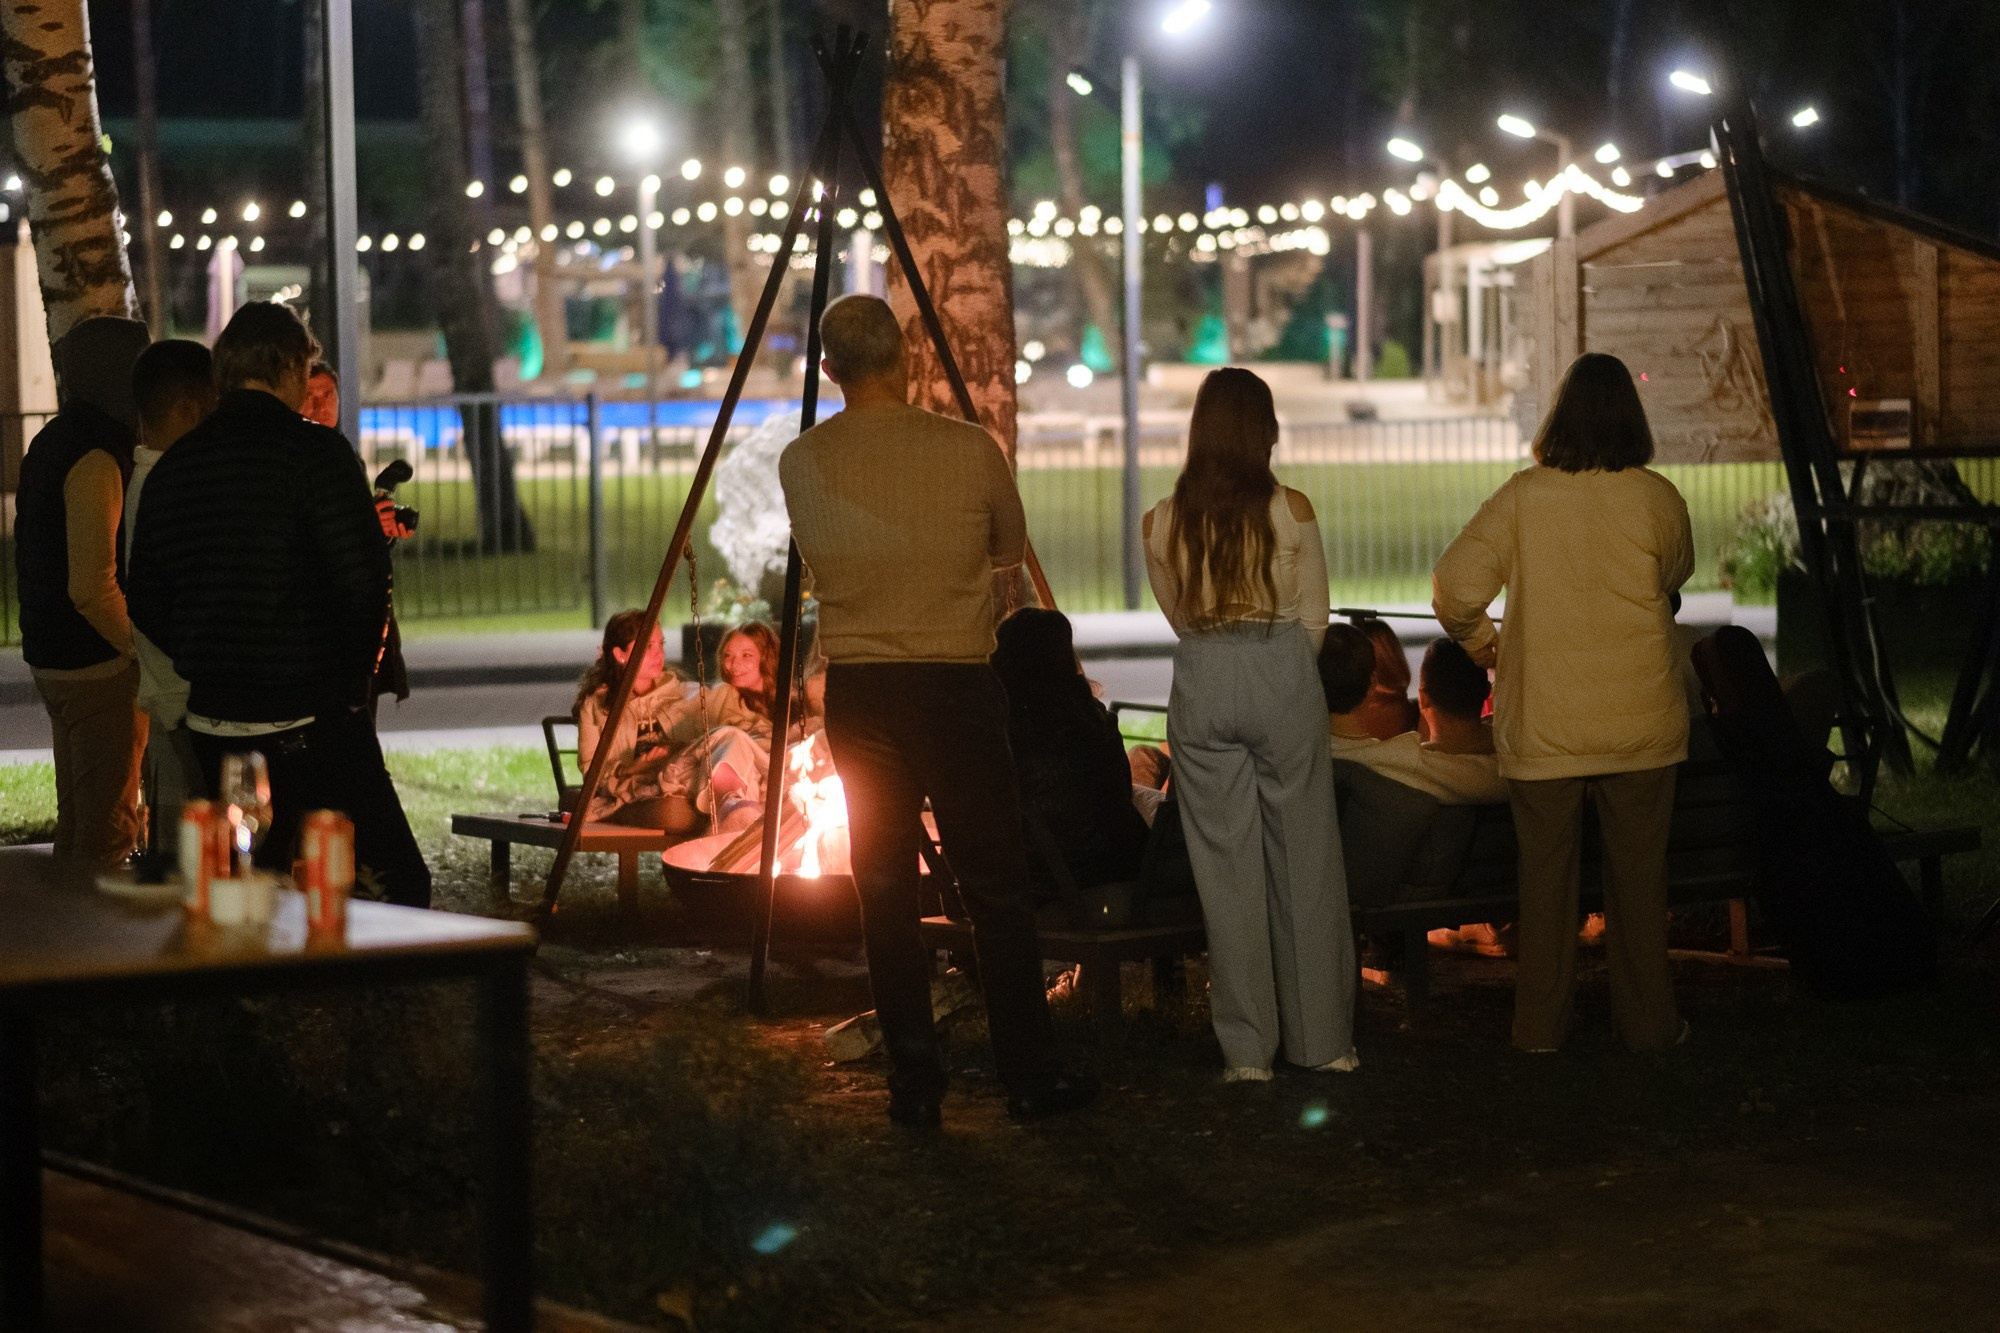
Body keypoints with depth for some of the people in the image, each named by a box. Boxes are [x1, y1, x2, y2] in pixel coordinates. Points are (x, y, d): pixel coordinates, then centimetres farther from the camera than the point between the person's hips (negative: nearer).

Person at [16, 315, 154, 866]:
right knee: (109, 827, -5)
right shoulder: (95, 458, -19)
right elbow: (92, 587, -25)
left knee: (77, 820, 17)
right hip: (98, 666, -10)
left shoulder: (50, 442, 12)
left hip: (52, 656, 10)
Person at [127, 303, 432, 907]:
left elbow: (146, 604, 12)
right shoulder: (315, 450, -9)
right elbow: (364, 579, -15)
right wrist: (353, 677, 0)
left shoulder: (171, 467, 9)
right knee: (397, 880, -2)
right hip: (311, 718, -6)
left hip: (212, 722, 6)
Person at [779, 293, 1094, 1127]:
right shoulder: (969, 449, -5)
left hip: (857, 695, 2)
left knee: (886, 893, 8)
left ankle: (915, 1084, 10)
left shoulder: (801, 464, 0)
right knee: (995, 888, 5)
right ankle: (1028, 1077, 9)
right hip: (958, 686, -2)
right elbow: (1012, 550, 10)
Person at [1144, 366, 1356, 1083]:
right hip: (1282, 675, -1)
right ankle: (1322, 1039, 14)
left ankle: (1247, 1049, 9)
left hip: (1201, 683, 1)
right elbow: (1313, 618, 3)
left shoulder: (1162, 523, -1)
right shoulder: (1292, 511, -6)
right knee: (1304, 860, 8)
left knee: (1227, 867, 6)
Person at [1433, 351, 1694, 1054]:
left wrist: (1480, 641, 7)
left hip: (1541, 721, 0)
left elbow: (1454, 585, -12)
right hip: (1640, 719, 0)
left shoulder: (1523, 496, -7)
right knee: (1638, 872, 10)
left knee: (1545, 872, 11)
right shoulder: (1656, 497, -6)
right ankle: (1647, 1021, 17)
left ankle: (1540, 1023, 17)